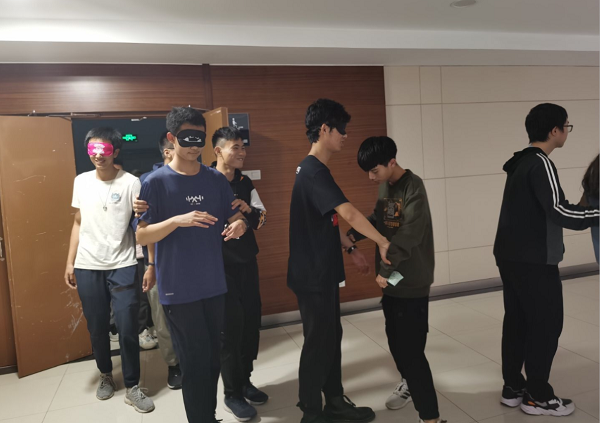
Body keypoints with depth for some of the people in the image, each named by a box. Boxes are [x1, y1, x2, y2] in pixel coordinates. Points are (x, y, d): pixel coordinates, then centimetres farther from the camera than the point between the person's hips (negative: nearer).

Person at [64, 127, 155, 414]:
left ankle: (132, 388, 14)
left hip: (122, 266, -3)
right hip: (87, 267, 4)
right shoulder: (81, 181, 6)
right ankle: (105, 375, 36)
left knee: (127, 329, -3)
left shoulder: (131, 182, -6)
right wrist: (70, 262, 9)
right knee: (97, 328, 13)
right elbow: (78, 223, 13)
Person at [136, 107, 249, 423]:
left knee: (213, 359, 15)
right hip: (179, 289, -4)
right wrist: (178, 220, -25)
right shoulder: (156, 182, -7)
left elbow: (236, 218, 10)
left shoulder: (216, 179, 5)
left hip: (214, 284, 5)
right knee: (195, 363, 2)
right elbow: (142, 236, -9)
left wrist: (240, 225, -14)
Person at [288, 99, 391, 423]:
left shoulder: (315, 170, 12)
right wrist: (383, 243, -21)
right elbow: (349, 213, -30)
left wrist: (351, 249, 16)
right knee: (318, 342, 3)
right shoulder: (313, 170, -20)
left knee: (332, 337, 17)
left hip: (323, 271, 10)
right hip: (312, 274, -10)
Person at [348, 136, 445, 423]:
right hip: (391, 279, 8)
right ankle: (409, 383, 45)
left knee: (411, 350, -6)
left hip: (411, 282, -8)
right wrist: (353, 235, 0)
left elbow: (408, 236, -25)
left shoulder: (413, 188, -19)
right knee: (395, 342, 21)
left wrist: (385, 269, -21)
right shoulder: (384, 185, 8)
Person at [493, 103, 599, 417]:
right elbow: (559, 211, -24)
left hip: (511, 256, 9)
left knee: (517, 322, 13)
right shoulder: (540, 164, -15)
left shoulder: (521, 162, 13)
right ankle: (538, 397, 13)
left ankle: (513, 388, 22)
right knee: (546, 325, 2)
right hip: (534, 261, -9)